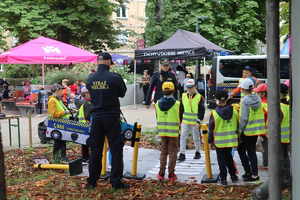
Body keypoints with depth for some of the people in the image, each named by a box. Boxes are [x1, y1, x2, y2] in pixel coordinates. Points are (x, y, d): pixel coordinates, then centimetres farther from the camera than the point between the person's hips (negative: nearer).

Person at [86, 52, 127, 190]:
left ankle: (92, 181, 19)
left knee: (95, 150, 12)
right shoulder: (114, 78, -12)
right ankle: (116, 181, 6)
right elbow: (122, 93, 1)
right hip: (112, 117, -4)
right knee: (116, 149, 5)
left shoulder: (90, 79, 1)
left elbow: (91, 96, 10)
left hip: (96, 117, 4)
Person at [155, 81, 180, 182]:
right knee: (172, 153, 6)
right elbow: (179, 118, -5)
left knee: (163, 152, 14)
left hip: (162, 131, 4)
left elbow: (157, 118, 7)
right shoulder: (177, 104, -12)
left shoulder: (158, 103, 0)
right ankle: (171, 174, 7)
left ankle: (161, 173, 15)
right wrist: (179, 129, 10)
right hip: (173, 132, -3)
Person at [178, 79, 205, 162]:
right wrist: (180, 120, 12)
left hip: (195, 122, -3)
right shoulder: (184, 96, 5)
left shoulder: (199, 97, -6)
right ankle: (182, 154, -4)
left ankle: (197, 152, 30)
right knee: (183, 136, -7)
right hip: (185, 121, 3)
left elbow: (202, 111, -6)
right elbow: (181, 109, 13)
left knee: (196, 138, 10)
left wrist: (199, 121, -13)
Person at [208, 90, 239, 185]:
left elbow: (211, 128, -6)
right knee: (229, 156, 21)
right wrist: (237, 137, 18)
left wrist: (210, 140, 4)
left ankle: (223, 178, 8)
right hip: (231, 140, 3)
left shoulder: (214, 114, -12)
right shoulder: (234, 112, -2)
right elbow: (238, 126, 7)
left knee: (221, 159, 7)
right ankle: (233, 175, 24)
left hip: (219, 141, -3)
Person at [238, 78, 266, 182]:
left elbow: (244, 118, -19)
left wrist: (240, 130, -11)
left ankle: (248, 172, 9)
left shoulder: (245, 100, -17)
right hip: (257, 129, 6)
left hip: (247, 130, -6)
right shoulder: (257, 98, 3)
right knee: (252, 151, 15)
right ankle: (254, 174, 18)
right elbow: (260, 114, 8)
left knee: (241, 149, 10)